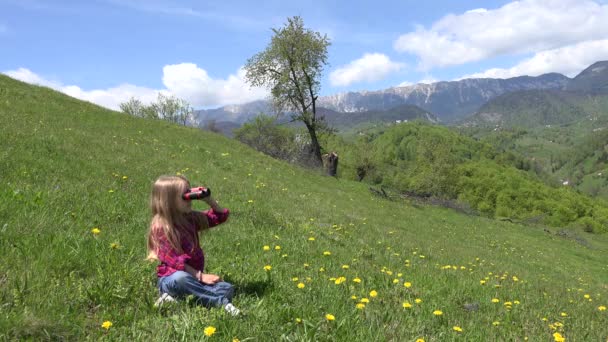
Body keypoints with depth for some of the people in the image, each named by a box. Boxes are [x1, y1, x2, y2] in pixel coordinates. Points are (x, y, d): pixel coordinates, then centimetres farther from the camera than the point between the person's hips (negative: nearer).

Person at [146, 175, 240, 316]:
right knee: (180, 278, -41)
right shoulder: (160, 227, -13)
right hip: (170, 278, -6)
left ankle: (176, 297, -20)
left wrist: (209, 200, -1)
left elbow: (220, 216, 16)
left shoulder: (190, 218, 6)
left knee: (228, 289, -16)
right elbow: (174, 261, -18)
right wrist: (201, 276, -22)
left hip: (193, 277, 6)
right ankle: (222, 301, -31)